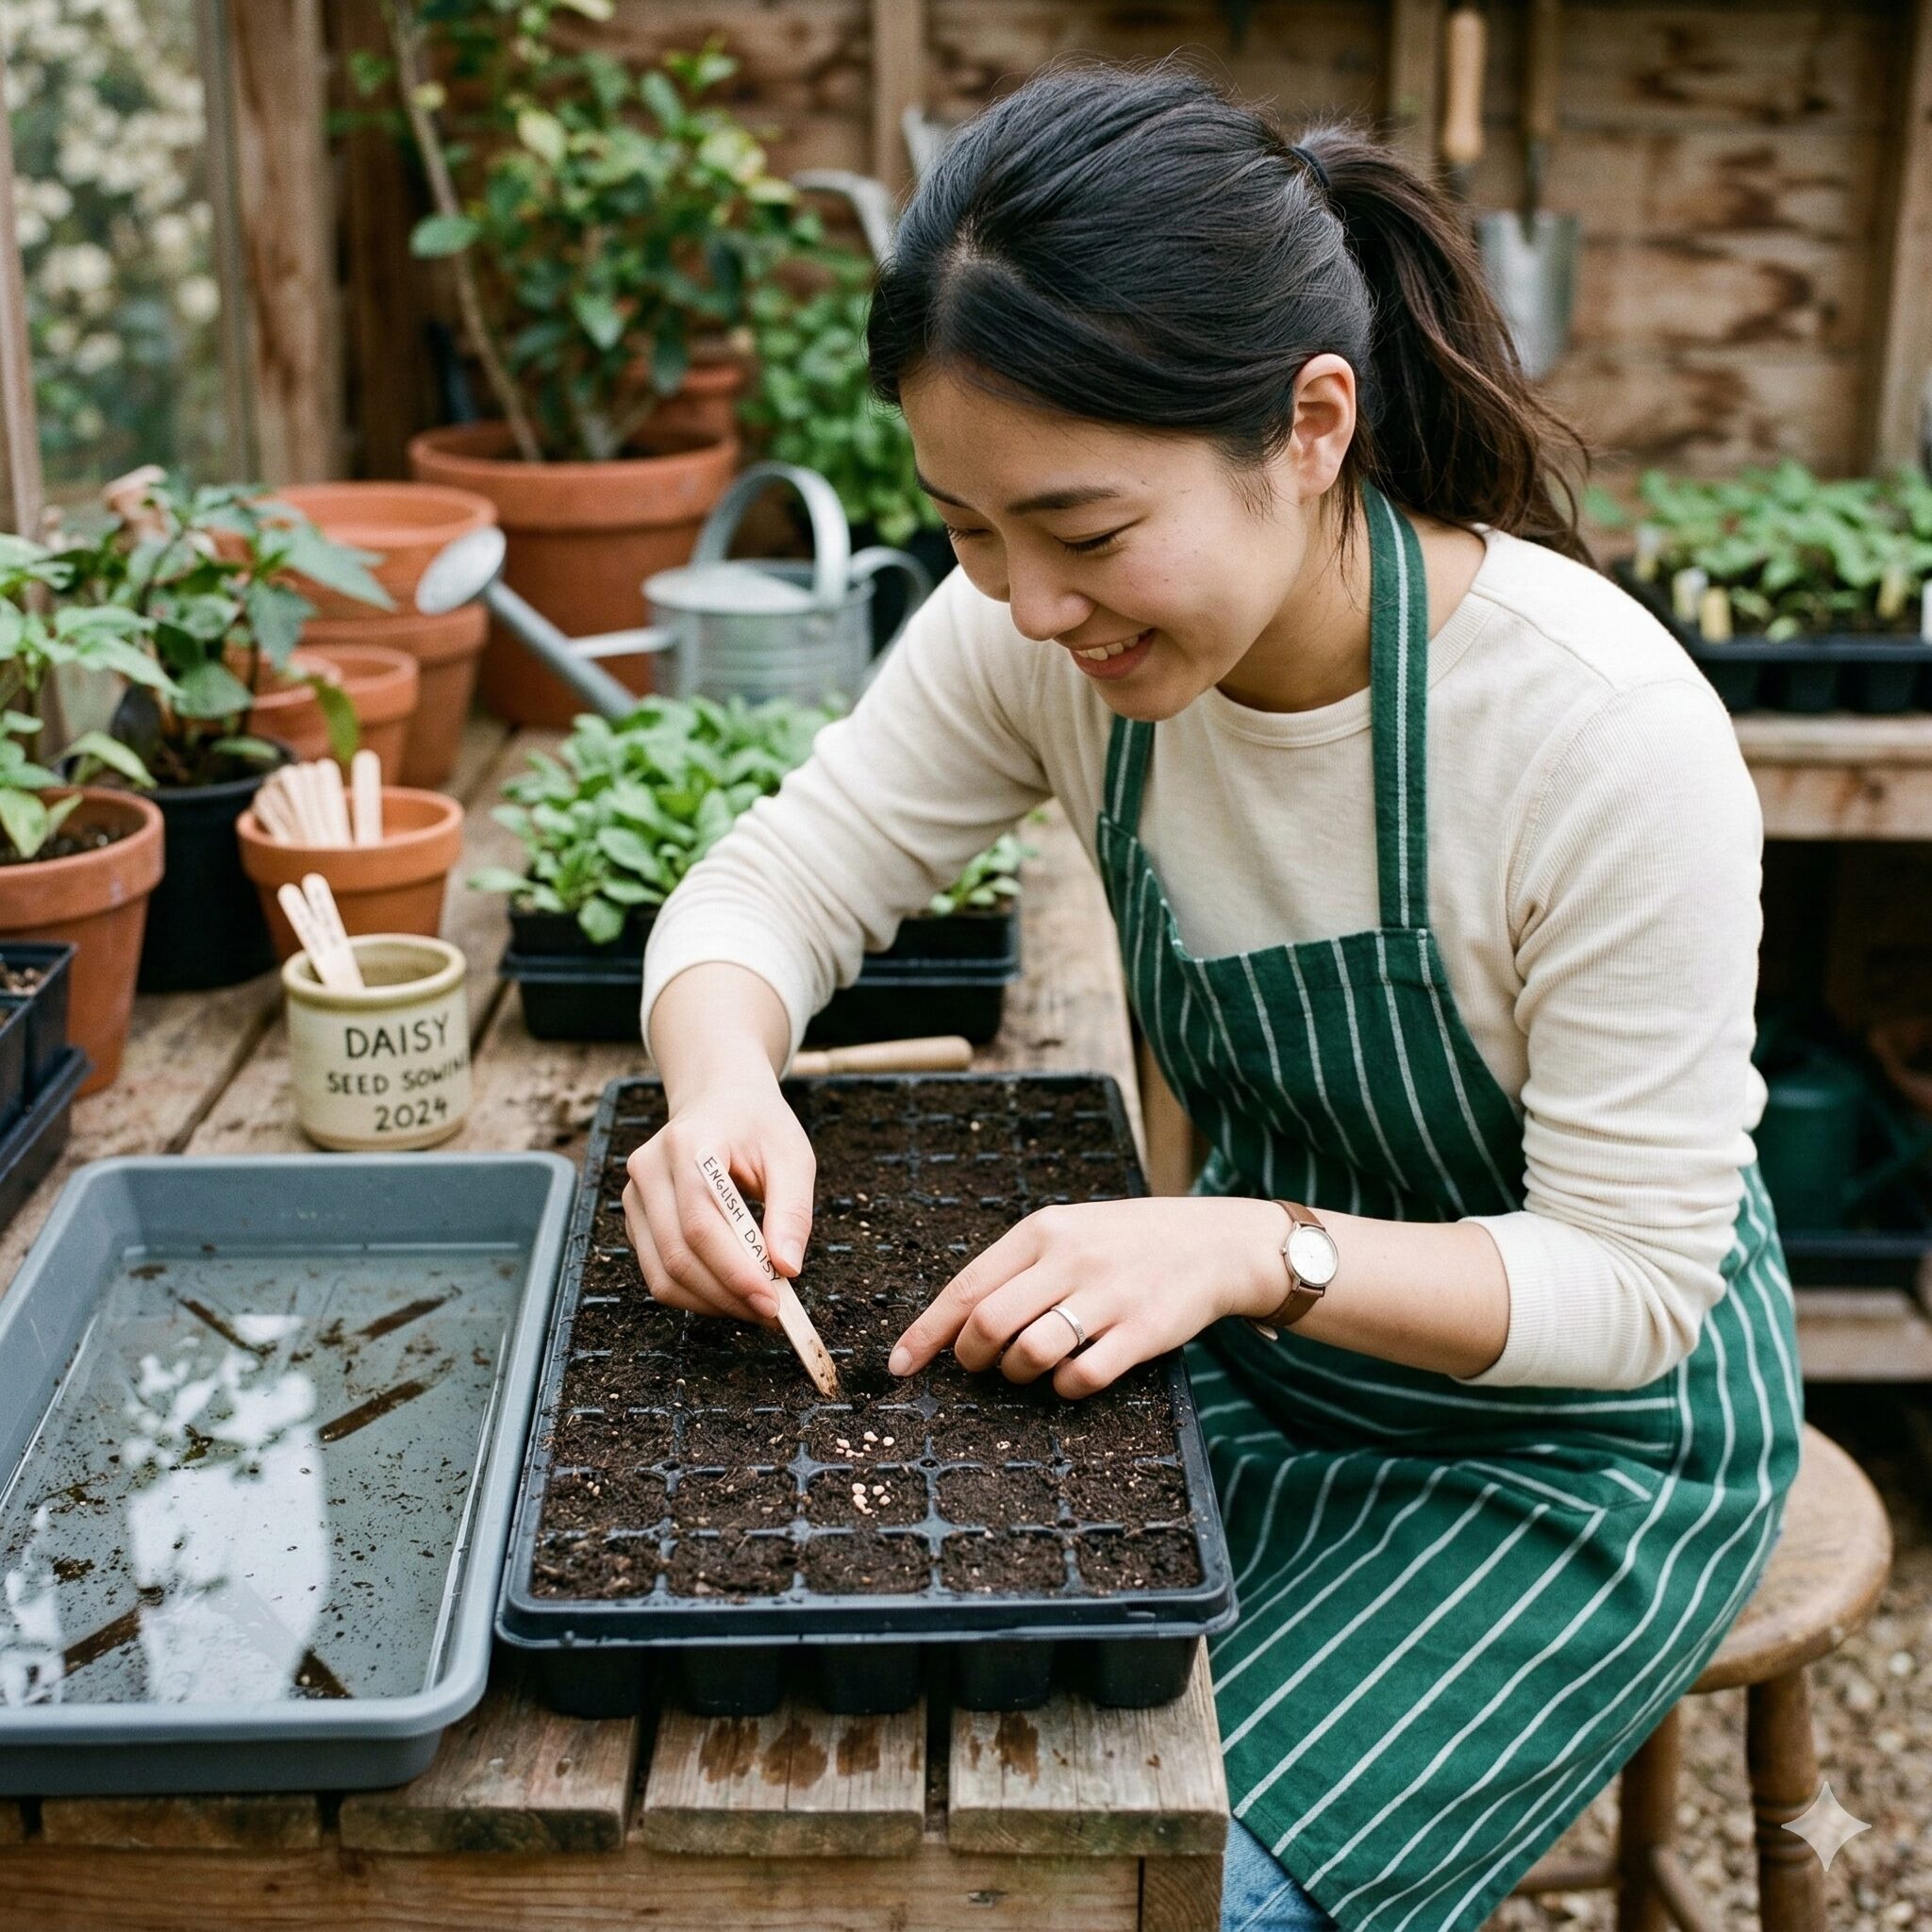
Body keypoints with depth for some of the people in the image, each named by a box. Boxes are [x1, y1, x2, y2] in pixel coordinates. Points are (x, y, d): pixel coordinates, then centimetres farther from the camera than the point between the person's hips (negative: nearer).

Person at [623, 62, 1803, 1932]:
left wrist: (1260, 1247, -38)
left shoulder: (1605, 728, -30)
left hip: (1576, 1435, -4)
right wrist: (722, 1087, -29)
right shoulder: (1038, 630, -16)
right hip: (1258, 1363, 4)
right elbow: (776, 880, -7)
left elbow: (1632, 1279, -23)